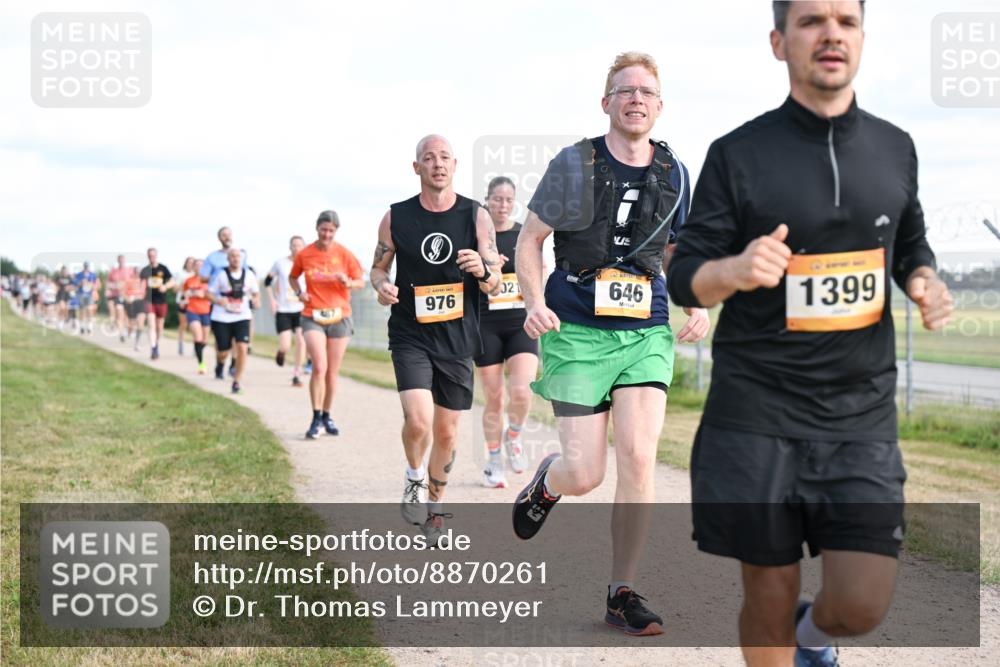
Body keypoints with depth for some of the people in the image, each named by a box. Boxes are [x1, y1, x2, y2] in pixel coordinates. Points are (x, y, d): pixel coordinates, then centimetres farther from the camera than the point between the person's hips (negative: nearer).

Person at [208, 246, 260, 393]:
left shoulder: (249, 275, 3)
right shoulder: (221, 275, -5)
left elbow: (256, 292, 16)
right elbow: (209, 292, 0)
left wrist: (255, 298, -8)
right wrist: (218, 300, -20)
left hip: (242, 317, 1)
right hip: (221, 318, -1)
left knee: (242, 348, -16)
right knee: (223, 352, 3)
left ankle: (237, 381, -4)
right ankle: (220, 362, 43)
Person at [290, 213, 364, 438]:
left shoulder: (344, 254, 0)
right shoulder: (304, 255, 1)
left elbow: (361, 282, 5)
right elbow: (292, 277, 18)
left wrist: (348, 283, -16)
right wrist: (299, 292, -1)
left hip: (339, 317, 1)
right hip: (312, 317, -1)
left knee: (332, 372, 7)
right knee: (319, 367, -18)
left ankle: (327, 416, 24)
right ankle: (316, 418, -8)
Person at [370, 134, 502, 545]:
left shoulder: (476, 216, -1)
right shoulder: (396, 218, -1)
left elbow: (495, 284, 2)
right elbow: (378, 267, 12)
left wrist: (483, 270, -21)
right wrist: (381, 286, -11)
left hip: (457, 340, 2)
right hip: (410, 337, -1)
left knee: (446, 432, 9)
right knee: (418, 421, -21)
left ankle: (435, 502, 33)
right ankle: (414, 477, 11)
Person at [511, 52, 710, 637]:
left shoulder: (674, 173, 8)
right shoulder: (575, 164, -2)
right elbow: (530, 239, 3)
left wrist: (699, 308, 4)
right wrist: (534, 302, -13)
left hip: (647, 332, 2)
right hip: (578, 332, -2)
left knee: (639, 458, -13)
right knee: (585, 475, -6)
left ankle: (624, 595, 2)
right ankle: (546, 485, 35)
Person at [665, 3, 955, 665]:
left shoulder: (894, 148, 7)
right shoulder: (738, 153, -5)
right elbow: (685, 279, -3)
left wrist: (926, 280, -2)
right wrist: (734, 271, -26)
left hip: (862, 414, 3)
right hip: (757, 414, -2)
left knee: (863, 604, -3)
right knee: (770, 599, 5)